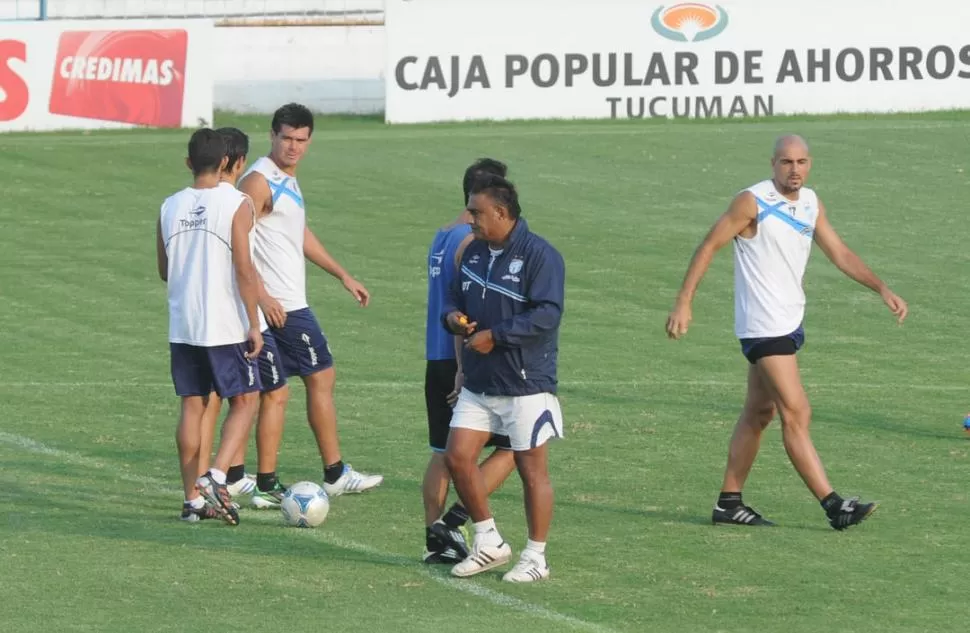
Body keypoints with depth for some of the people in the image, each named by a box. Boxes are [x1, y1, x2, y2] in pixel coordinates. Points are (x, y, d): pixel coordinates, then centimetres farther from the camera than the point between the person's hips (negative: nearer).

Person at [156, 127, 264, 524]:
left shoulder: (170, 207, 4)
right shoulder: (236, 204, -10)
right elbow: (244, 269, -14)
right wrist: (254, 324, -9)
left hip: (182, 326, 4)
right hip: (225, 326, -4)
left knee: (192, 405, 10)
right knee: (244, 401, 6)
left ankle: (193, 499, 10)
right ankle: (216, 477, -12)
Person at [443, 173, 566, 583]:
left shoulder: (539, 256, -15)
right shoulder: (474, 253, 10)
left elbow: (547, 315, -23)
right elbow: (456, 296, 22)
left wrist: (495, 335, -23)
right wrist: (452, 316, -2)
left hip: (526, 384, -8)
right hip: (478, 383, 8)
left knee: (531, 468, 1)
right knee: (457, 456, 2)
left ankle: (536, 557, 11)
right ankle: (488, 542, 16)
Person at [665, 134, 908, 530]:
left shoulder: (811, 204, 9)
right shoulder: (753, 202, -13)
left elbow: (840, 254, 16)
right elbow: (709, 246, -9)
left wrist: (882, 290, 6)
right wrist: (683, 304, -13)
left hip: (790, 321, 8)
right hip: (763, 327, -8)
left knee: (758, 413, 12)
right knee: (796, 415, -10)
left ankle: (729, 503, 18)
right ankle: (833, 506, -12)